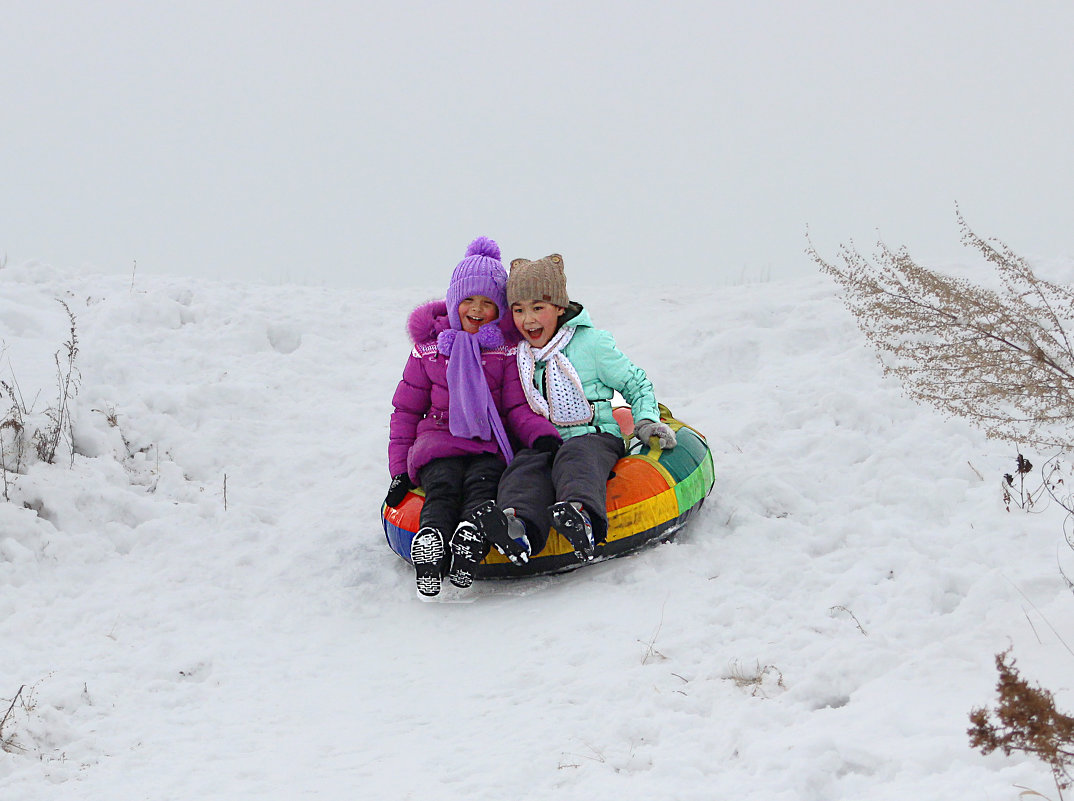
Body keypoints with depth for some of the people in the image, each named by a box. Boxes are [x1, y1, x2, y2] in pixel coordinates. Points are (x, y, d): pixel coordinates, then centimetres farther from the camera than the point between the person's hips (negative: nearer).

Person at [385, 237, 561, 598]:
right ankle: (430, 538, -62)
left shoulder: (509, 349, 11)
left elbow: (519, 408, 4)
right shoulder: (430, 347, 14)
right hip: (439, 438, 1)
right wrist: (399, 470, 9)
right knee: (443, 487, -32)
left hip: (491, 445, -1)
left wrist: (544, 436, -19)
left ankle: (472, 536, -64)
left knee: (482, 482, -35)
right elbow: (406, 409, 18)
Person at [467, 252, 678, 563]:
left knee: (575, 459, -39)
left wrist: (646, 422, -3)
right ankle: (518, 522, -65)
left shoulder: (591, 343, 4)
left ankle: (582, 515, -72)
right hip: (542, 442, 3)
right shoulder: (519, 355, 17)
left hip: (593, 436, -3)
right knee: (525, 467, -32)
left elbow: (635, 384, 12)